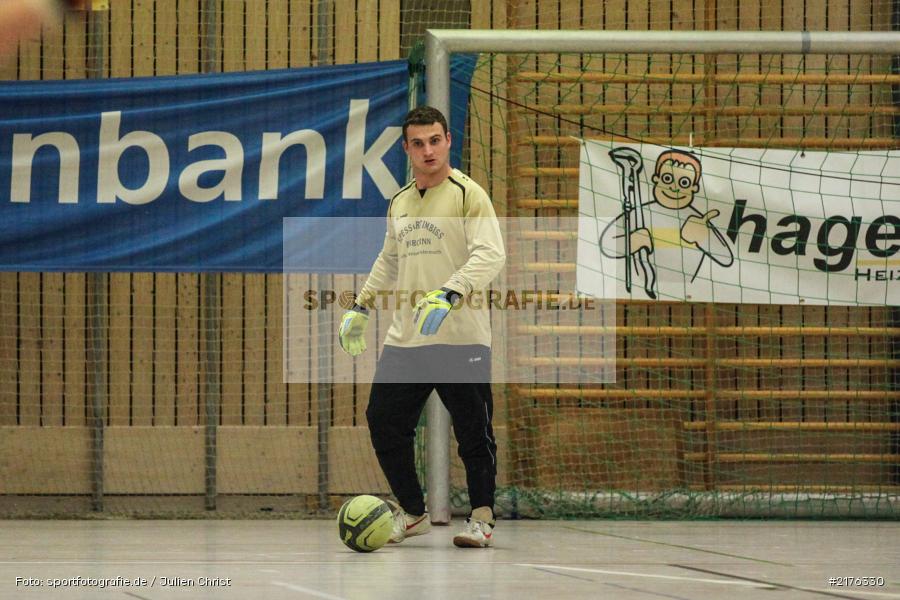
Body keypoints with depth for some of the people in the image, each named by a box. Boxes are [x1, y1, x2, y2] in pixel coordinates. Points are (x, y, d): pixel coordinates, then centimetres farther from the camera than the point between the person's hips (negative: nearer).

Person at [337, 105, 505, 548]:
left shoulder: (468, 194, -6)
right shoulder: (399, 203, 16)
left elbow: (491, 254, -18)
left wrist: (448, 295, -29)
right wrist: (361, 308, 23)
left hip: (461, 340, -6)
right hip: (404, 340, 6)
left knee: (473, 433, -1)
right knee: (384, 424, 2)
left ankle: (482, 517, 12)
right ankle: (411, 512, 16)